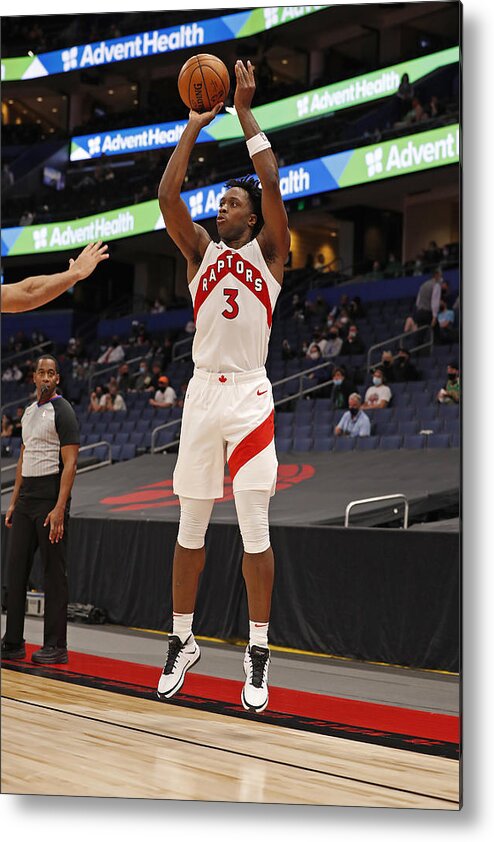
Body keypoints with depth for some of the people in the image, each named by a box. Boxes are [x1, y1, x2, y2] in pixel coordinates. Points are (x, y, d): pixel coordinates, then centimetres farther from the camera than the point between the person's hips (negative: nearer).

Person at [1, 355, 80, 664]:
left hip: (50, 501, -8)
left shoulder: (63, 411, -8)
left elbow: (69, 464, -14)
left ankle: (56, 647, 3)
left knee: (55, 574, -2)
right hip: (26, 500, 8)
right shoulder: (29, 412, 17)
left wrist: (59, 508, -20)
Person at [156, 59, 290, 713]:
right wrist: (195, 124, 1)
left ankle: (258, 654, 2)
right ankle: (183, 642, 19)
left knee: (254, 530, -5)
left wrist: (244, 112, -6)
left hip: (250, 395, -3)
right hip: (202, 393, 3)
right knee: (190, 529, 8)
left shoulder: (268, 250, 5)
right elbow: (166, 195, -1)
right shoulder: (201, 250, 12)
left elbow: (272, 183, -9)